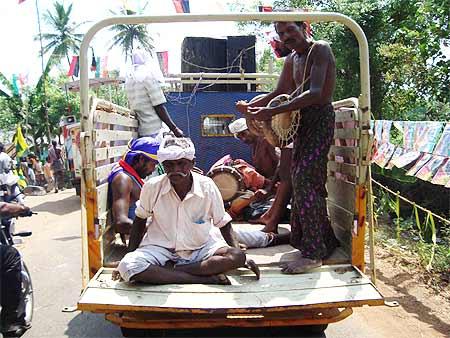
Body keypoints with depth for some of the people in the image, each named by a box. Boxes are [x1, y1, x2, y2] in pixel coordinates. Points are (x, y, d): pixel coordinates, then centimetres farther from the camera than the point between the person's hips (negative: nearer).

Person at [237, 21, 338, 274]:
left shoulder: (320, 50, -10)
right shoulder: (291, 60, 16)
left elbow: (315, 93, -23)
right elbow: (280, 92, 23)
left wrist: (272, 112, -30)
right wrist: (251, 106, 5)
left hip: (320, 118, -9)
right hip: (303, 121, 9)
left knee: (305, 181, -15)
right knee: (307, 181, 9)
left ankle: (312, 253, -7)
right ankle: (325, 241, 23)